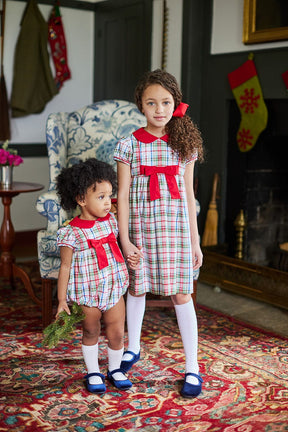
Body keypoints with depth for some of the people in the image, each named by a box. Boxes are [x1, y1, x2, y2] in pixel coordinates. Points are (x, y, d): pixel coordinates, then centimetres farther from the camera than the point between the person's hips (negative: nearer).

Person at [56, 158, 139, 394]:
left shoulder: (110, 221, 1)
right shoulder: (71, 233, -15)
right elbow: (65, 267, -10)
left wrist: (129, 258, -1)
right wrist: (62, 300, -8)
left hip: (114, 290, 4)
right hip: (86, 294, -4)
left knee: (117, 334, 9)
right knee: (91, 333, 14)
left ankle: (115, 369, 32)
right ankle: (93, 373, 34)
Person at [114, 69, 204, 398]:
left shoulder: (184, 145, 3)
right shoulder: (129, 145, -1)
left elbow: (188, 196, 6)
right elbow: (122, 195, -2)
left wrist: (195, 242, 5)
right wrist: (124, 239, -8)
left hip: (175, 228, 0)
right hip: (140, 226, 0)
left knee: (181, 294, 0)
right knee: (137, 287, 14)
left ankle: (192, 368, 10)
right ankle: (133, 348, 38)